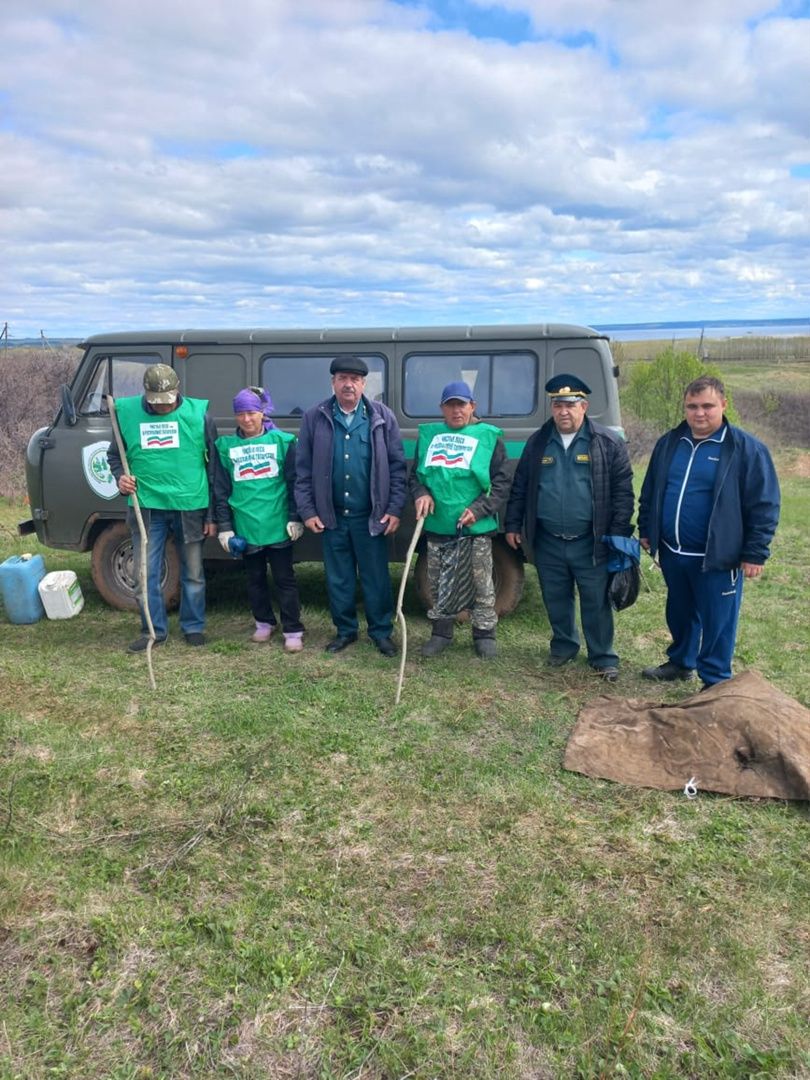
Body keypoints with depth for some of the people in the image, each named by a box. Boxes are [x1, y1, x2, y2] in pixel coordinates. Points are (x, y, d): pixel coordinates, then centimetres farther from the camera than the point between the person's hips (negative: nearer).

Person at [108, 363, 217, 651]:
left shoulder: (198, 413, -4)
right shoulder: (127, 413, 0)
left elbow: (213, 466, 1)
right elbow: (115, 455, 15)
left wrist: (213, 515, 0)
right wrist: (120, 477, -8)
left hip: (190, 508, -1)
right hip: (147, 507, 1)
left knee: (193, 573, 10)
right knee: (146, 573, 5)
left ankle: (193, 627, 27)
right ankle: (153, 630, 21)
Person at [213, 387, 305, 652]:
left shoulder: (283, 441, -2)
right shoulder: (225, 446, 3)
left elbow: (294, 483, 0)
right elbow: (220, 490, 5)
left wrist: (295, 518, -3)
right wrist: (224, 526, 2)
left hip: (278, 525, -2)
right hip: (246, 526, 2)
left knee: (284, 579, 3)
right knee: (255, 578, 15)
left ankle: (293, 630, 10)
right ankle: (264, 622, 32)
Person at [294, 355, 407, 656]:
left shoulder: (382, 417, -1)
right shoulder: (314, 418, 1)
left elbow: (397, 466, 0)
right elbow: (303, 469, 3)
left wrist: (395, 509, -5)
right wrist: (307, 510, -1)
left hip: (371, 515, -1)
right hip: (331, 516, 1)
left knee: (376, 578, 7)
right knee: (338, 578, 12)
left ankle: (381, 632, 22)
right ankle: (345, 630, 28)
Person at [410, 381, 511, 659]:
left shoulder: (488, 436, 0)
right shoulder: (429, 435, 10)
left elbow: (502, 482, -2)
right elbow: (415, 474, 16)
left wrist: (479, 509, -14)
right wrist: (420, 493, -6)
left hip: (477, 529, -3)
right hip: (437, 527, 3)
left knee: (482, 585, 5)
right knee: (438, 584, 13)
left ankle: (484, 635, 20)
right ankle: (441, 633, 28)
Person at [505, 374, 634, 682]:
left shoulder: (608, 443, -4)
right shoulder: (538, 442, 5)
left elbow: (623, 491, -4)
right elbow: (520, 486, 11)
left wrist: (619, 534, -8)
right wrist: (513, 525, 9)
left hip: (590, 543, -3)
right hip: (547, 542, 3)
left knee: (596, 602, 5)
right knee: (556, 600, 16)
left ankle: (603, 657, 20)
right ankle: (563, 645, 35)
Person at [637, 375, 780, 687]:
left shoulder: (746, 448, -10)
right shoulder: (669, 443, 7)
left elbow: (764, 505, -10)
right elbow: (649, 492, 17)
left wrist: (755, 553, -12)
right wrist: (646, 530, 15)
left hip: (717, 557, -5)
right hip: (672, 553, 5)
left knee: (717, 623, 4)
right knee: (679, 613, 21)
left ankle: (715, 682, 20)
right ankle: (680, 662, 41)